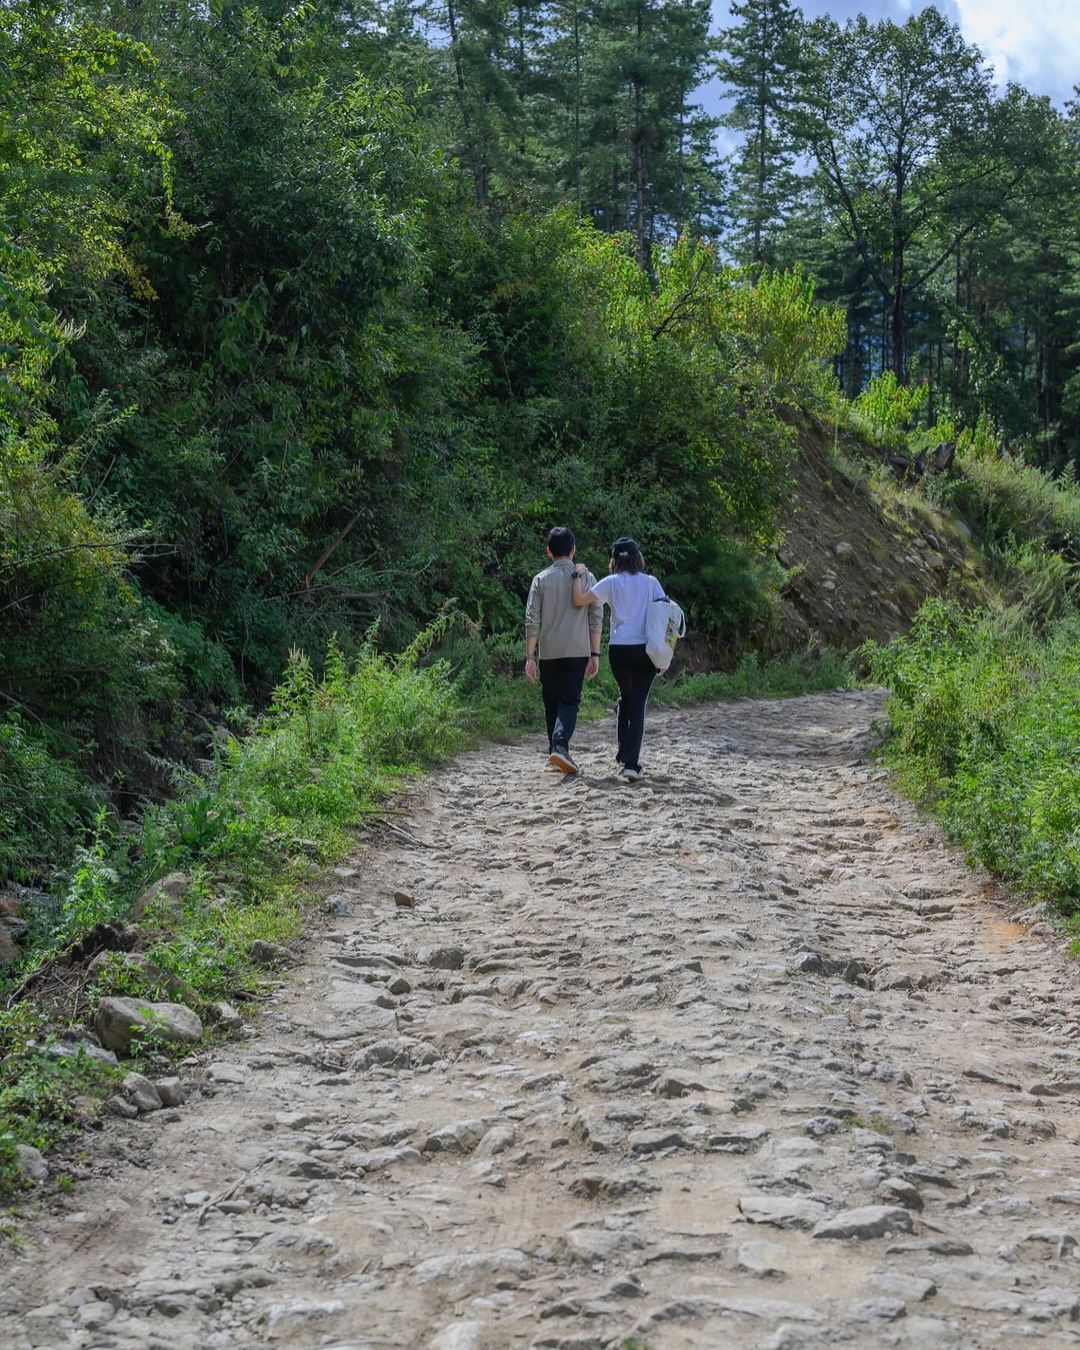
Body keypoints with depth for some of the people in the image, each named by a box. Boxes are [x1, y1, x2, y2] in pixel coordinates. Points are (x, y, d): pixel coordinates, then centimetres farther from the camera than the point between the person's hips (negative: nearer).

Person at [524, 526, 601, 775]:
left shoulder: (541, 579, 2)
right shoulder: (585, 577, 1)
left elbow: (532, 621, -2)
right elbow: (596, 617, -2)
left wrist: (529, 657, 0)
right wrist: (595, 654, 1)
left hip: (548, 652, 1)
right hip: (577, 651, -1)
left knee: (551, 703, 13)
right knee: (569, 700, -1)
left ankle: (556, 749, 17)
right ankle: (560, 745, -22)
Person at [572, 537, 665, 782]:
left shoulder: (610, 583, 0)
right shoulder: (650, 582, 2)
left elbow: (579, 600, -6)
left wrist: (578, 576, 7)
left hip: (619, 649, 1)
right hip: (645, 649, -1)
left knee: (625, 698, 23)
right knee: (638, 704, 1)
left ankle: (624, 753, 28)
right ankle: (631, 762, -9)